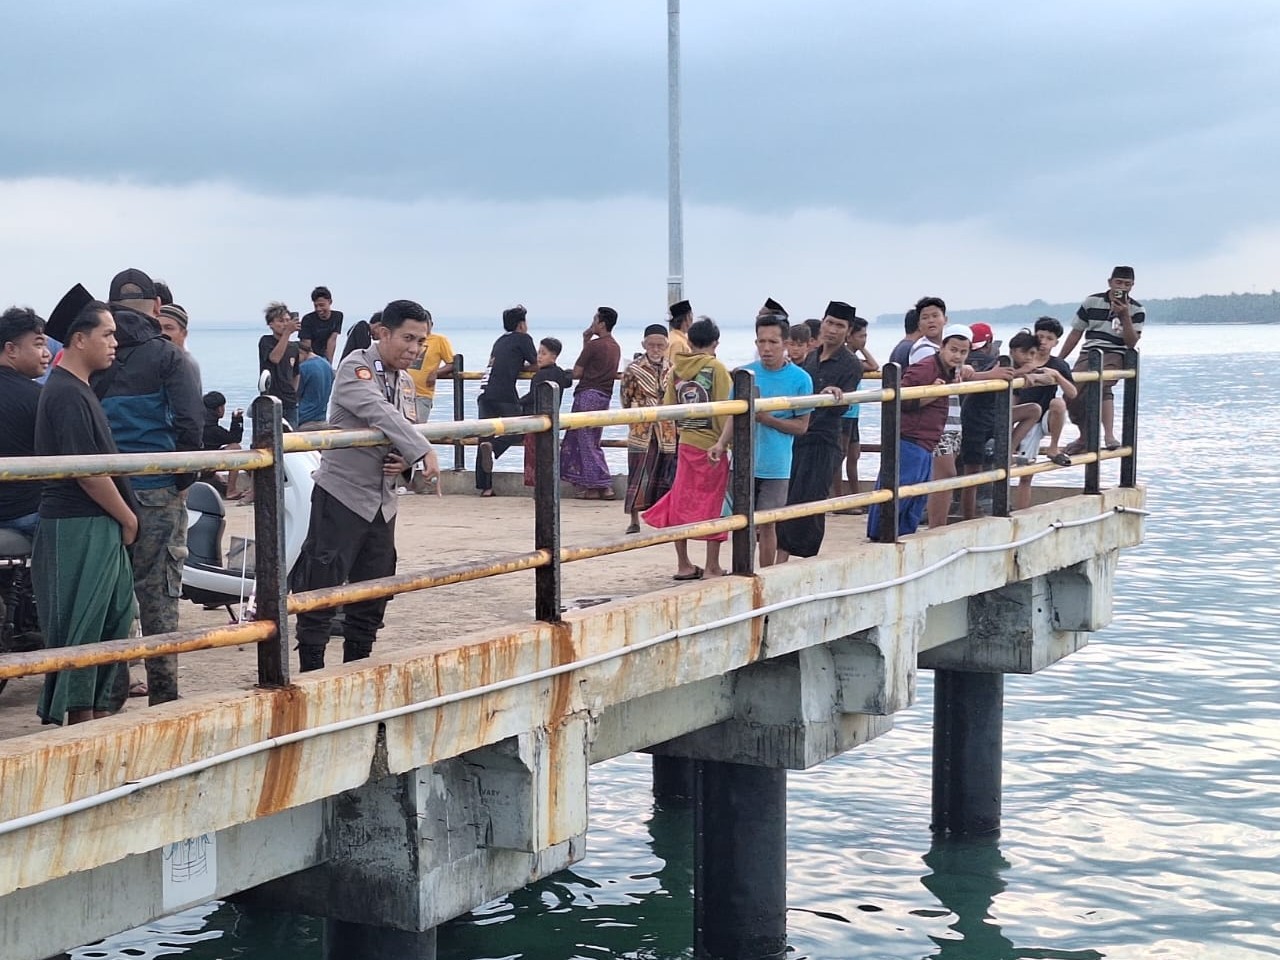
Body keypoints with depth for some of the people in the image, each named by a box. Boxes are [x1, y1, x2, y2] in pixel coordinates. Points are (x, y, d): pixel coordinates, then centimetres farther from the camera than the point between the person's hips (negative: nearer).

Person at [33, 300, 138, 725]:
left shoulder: (79, 389, 16)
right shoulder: (66, 394, -16)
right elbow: (87, 471, -20)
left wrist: (124, 518, 15)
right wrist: (128, 518, -10)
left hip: (99, 527, 10)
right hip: (78, 528, -10)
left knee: (115, 618, 14)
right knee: (83, 626, -3)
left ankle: (103, 713, 22)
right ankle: (84, 725, 3)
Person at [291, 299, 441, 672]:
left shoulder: (406, 382, 14)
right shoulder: (356, 367, -11)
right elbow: (380, 413, -26)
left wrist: (405, 461, -5)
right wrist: (423, 452, -33)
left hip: (382, 501, 8)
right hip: (342, 494, -8)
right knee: (322, 585, -6)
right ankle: (312, 671, 1)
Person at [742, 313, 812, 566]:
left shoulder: (800, 379, -6)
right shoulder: (745, 373, 1)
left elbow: (801, 426, -4)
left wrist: (768, 419, -16)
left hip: (776, 466, -2)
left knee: (767, 524, 4)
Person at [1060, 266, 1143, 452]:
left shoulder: (1136, 310, 4)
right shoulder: (1092, 302, 8)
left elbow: (1131, 342, -5)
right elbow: (1075, 333, 14)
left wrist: (1125, 316, -16)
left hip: (1114, 355, -3)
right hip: (1088, 353, 3)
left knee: (1102, 386, -35)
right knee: (1071, 396, -17)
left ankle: (1109, 435, -40)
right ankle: (1084, 437, 6)